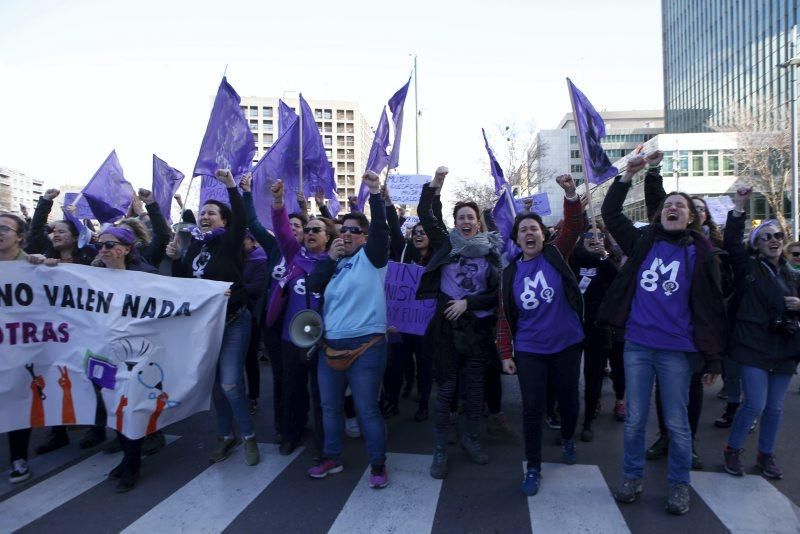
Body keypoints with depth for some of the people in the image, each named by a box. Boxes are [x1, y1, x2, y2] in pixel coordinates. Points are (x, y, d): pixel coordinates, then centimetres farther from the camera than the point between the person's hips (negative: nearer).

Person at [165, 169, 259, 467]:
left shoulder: (229, 241, -6)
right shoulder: (195, 245, 11)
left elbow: (241, 219, -26)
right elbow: (182, 281, 16)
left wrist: (231, 185, -31)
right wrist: (175, 259, -1)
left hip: (233, 321, -6)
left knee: (230, 383, -12)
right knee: (215, 383, 12)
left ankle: (249, 436, 7)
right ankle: (227, 437, 27)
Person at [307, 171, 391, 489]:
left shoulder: (371, 256, -1)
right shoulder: (334, 261, 15)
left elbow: (381, 229, -17)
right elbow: (312, 286, 2)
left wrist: (375, 194, -28)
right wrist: (330, 257, -6)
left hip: (365, 345, -6)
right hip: (330, 346, 6)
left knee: (367, 408, 1)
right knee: (330, 406, 16)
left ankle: (378, 465, 17)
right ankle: (331, 458, 34)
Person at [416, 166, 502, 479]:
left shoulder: (491, 250, 2)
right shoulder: (446, 243, 2)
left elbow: (497, 292, -1)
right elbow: (424, 214, -3)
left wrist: (468, 302, -12)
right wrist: (436, 182, -11)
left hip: (478, 326, 1)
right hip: (447, 325, -1)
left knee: (475, 384, 13)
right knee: (446, 386, 3)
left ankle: (471, 438, 32)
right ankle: (440, 448, 16)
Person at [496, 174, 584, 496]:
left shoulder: (556, 255, -2)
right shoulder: (510, 273, 1)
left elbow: (573, 228, -18)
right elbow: (505, 317, 3)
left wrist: (571, 195, -33)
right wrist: (505, 354, 0)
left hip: (566, 345, 0)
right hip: (529, 351, 0)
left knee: (568, 398, 17)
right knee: (532, 408, 1)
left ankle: (568, 439, 48)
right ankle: (533, 468, 17)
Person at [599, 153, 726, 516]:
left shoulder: (702, 254, 0)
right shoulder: (643, 242, 6)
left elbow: (711, 308, 2)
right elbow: (610, 213, 8)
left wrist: (713, 359, 1)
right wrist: (628, 174, -1)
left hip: (677, 350, -2)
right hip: (636, 345, 2)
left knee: (677, 423, 9)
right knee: (634, 419, 11)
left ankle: (679, 484, 28)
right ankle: (632, 477, 27)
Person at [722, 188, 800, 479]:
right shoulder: (749, 268, 0)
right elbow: (732, 243, -15)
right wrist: (738, 208, -21)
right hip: (754, 346, -5)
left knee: (774, 407, 11)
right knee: (755, 404, -8)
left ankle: (766, 455, 29)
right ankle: (733, 450, 14)